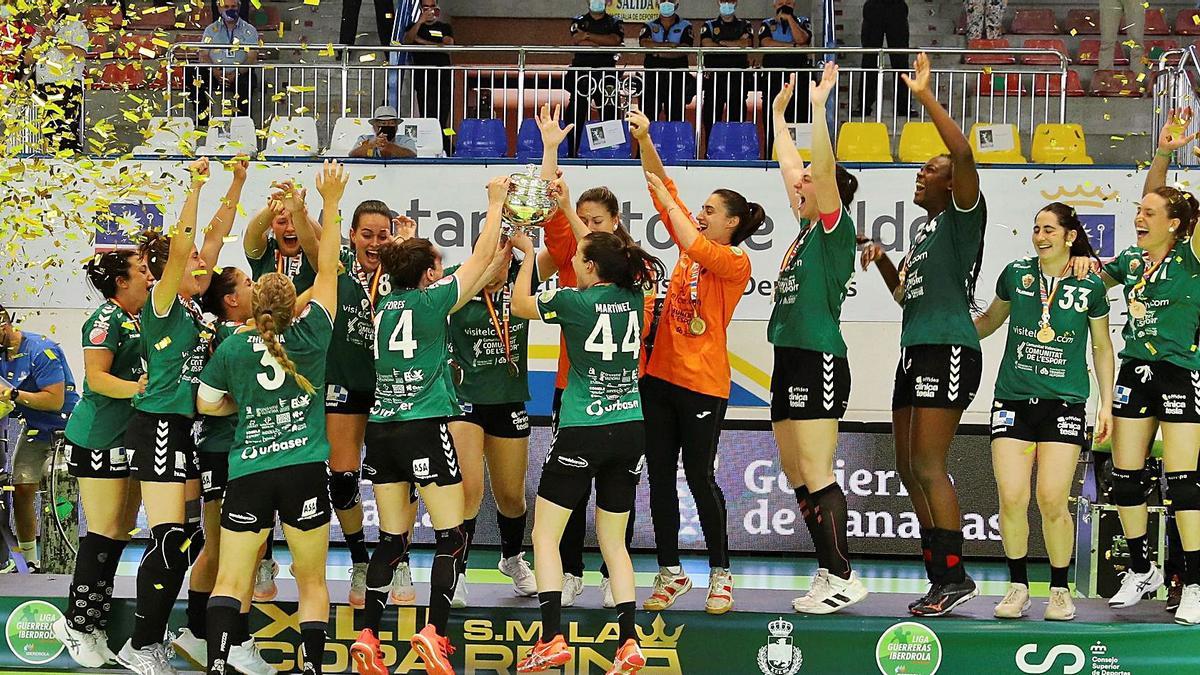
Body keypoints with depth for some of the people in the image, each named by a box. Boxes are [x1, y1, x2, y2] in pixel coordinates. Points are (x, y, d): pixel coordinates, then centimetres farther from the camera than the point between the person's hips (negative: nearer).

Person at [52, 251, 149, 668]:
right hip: (99, 439, -9)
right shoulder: (106, 318, -11)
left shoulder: (138, 319, 15)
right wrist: (135, 387, -34)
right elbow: (96, 377, -20)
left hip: (132, 438, 9)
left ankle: (95, 627, 15)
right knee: (104, 533, -7)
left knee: (121, 533, 9)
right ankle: (76, 624, 2)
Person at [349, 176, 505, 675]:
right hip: (425, 429, -7)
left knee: (392, 541, 10)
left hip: (381, 429, 7)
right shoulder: (432, 300, -5)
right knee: (451, 538, -1)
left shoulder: (384, 305, 13)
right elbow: (481, 258, 3)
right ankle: (434, 633, -14)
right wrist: (496, 202, 14)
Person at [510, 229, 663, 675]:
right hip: (630, 431, 5)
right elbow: (604, 256, 23)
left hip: (581, 433, -5)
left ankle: (552, 639, -5)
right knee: (614, 541, 12)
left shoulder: (575, 302, -11)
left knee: (545, 536, 4)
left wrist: (527, 253, 20)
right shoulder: (632, 296, 3)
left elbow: (520, 304, 7)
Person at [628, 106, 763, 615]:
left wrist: (666, 200, -18)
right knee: (660, 477, 7)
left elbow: (696, 248, -26)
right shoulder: (691, 248, 11)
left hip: (702, 382, -7)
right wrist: (644, 141, 2)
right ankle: (670, 574, 16)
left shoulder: (736, 262, -7)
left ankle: (720, 574, 10)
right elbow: (663, 189, 11)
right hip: (659, 374, 7)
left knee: (699, 477, -2)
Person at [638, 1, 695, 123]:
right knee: (649, 113, -2)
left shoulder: (685, 26, 8)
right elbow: (644, 43, -8)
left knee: (675, 115, -1)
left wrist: (660, 54, -13)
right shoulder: (649, 26, 12)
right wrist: (668, 45, -13)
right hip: (653, 75, 1)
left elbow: (685, 49, -8)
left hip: (677, 76, -1)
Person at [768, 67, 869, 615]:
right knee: (798, 478, 9)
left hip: (819, 362, -9)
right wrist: (779, 113, 32)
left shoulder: (835, 228, -6)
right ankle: (828, 575, 14)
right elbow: (790, 166, 27)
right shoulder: (806, 230, 16)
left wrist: (818, 106, -21)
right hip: (790, 360, 9)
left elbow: (825, 168, -19)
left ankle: (843, 579, -7)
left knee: (817, 476, -10)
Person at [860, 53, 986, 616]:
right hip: (916, 352, 10)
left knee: (928, 467, -13)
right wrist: (882, 262, 17)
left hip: (948, 352, -10)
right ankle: (940, 578, 14)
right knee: (910, 469, 9)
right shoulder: (925, 232, 23)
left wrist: (924, 95, -17)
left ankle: (955, 576, -8)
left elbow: (963, 154, -21)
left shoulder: (962, 216, -3)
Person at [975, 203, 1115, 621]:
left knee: (1052, 501, -9)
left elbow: (1102, 346, 11)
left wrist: (1107, 403, 9)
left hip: (1064, 403, -2)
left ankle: (1060, 590, 10)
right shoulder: (1016, 274, 3)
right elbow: (990, 320, 21)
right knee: (1011, 498, -7)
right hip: (1013, 399, 2)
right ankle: (1018, 587, 11)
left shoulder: (1089, 286, -1)